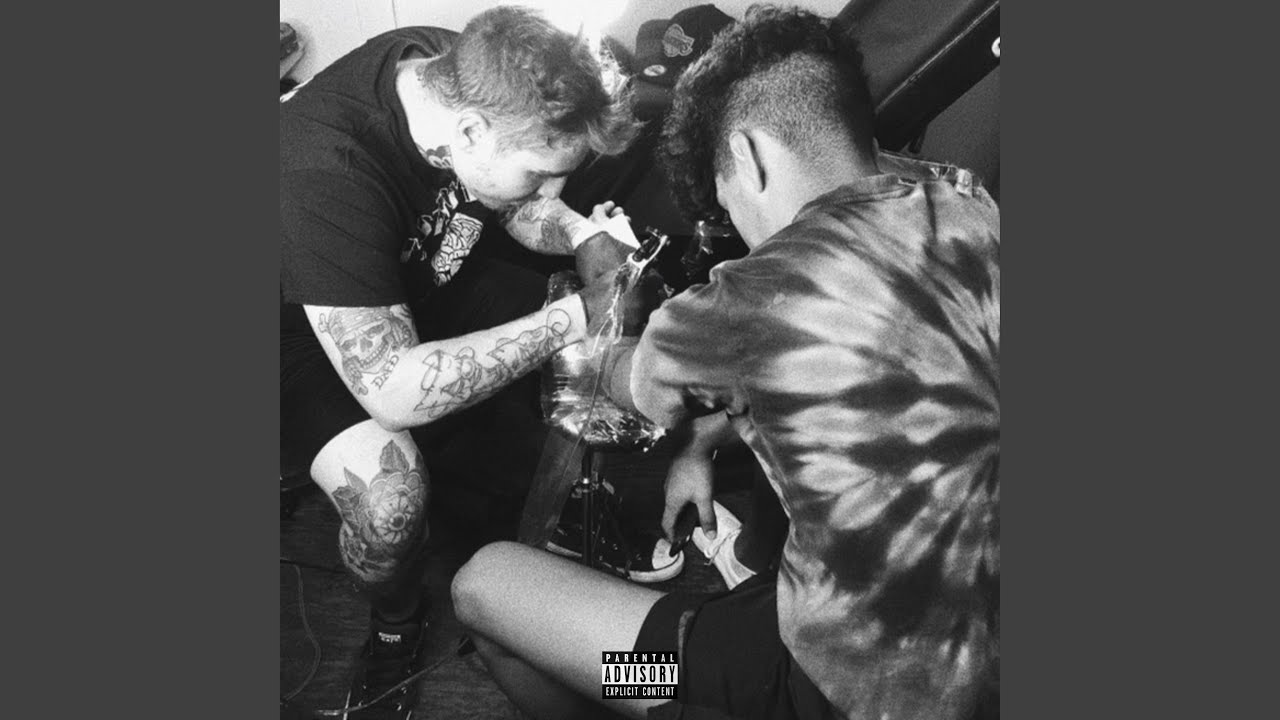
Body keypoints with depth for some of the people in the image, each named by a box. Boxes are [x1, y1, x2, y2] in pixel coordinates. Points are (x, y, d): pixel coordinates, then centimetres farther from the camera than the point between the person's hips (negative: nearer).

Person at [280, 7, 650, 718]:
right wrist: (574, 318, -37)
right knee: (391, 495, -32)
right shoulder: (322, 178, -39)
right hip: (311, 331, -6)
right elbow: (393, 391, -41)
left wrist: (582, 236, -19)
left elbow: (514, 205, 2)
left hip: (421, 277, 6)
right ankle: (397, 626, 3)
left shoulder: (465, 73, -18)